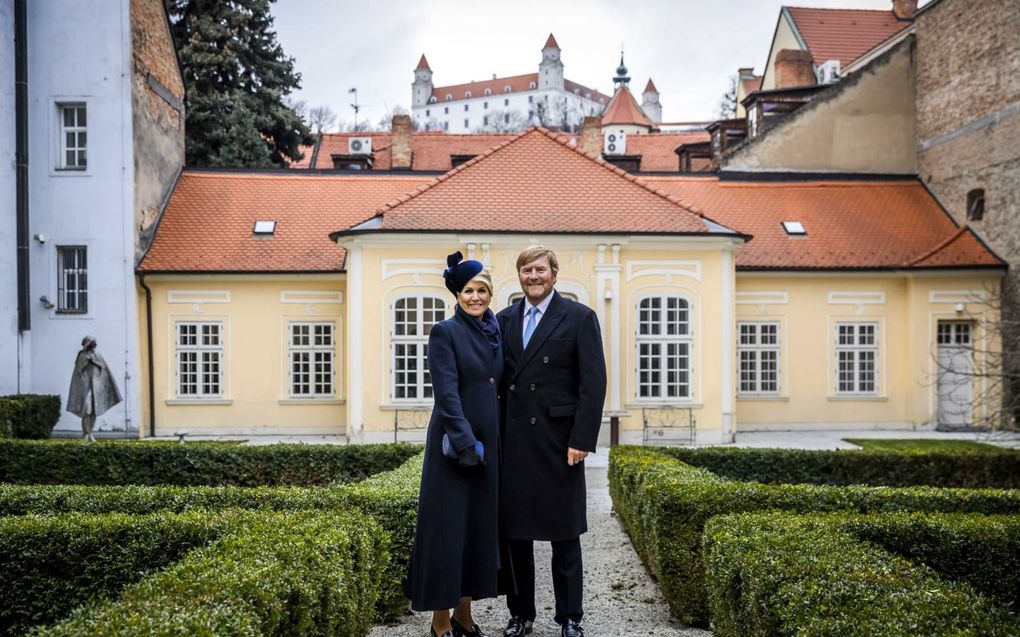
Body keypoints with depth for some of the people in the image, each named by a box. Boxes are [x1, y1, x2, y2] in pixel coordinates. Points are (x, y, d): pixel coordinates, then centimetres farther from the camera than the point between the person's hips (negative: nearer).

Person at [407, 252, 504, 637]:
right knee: (448, 525, 0)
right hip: (454, 442, -6)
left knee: (480, 525, 11)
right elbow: (447, 392, -15)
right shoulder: (445, 332, -8)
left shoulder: (494, 333, 11)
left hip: (489, 441, 7)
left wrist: (487, 441, 8)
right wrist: (465, 441, -21)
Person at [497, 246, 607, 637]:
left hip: (558, 440, -4)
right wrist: (495, 437, 3)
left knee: (565, 532, 7)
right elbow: (498, 377, 10)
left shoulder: (579, 318, -2)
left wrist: (582, 440, -13)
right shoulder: (505, 320, 10)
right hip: (513, 441, 4)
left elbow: (593, 383, -7)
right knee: (514, 530, 9)